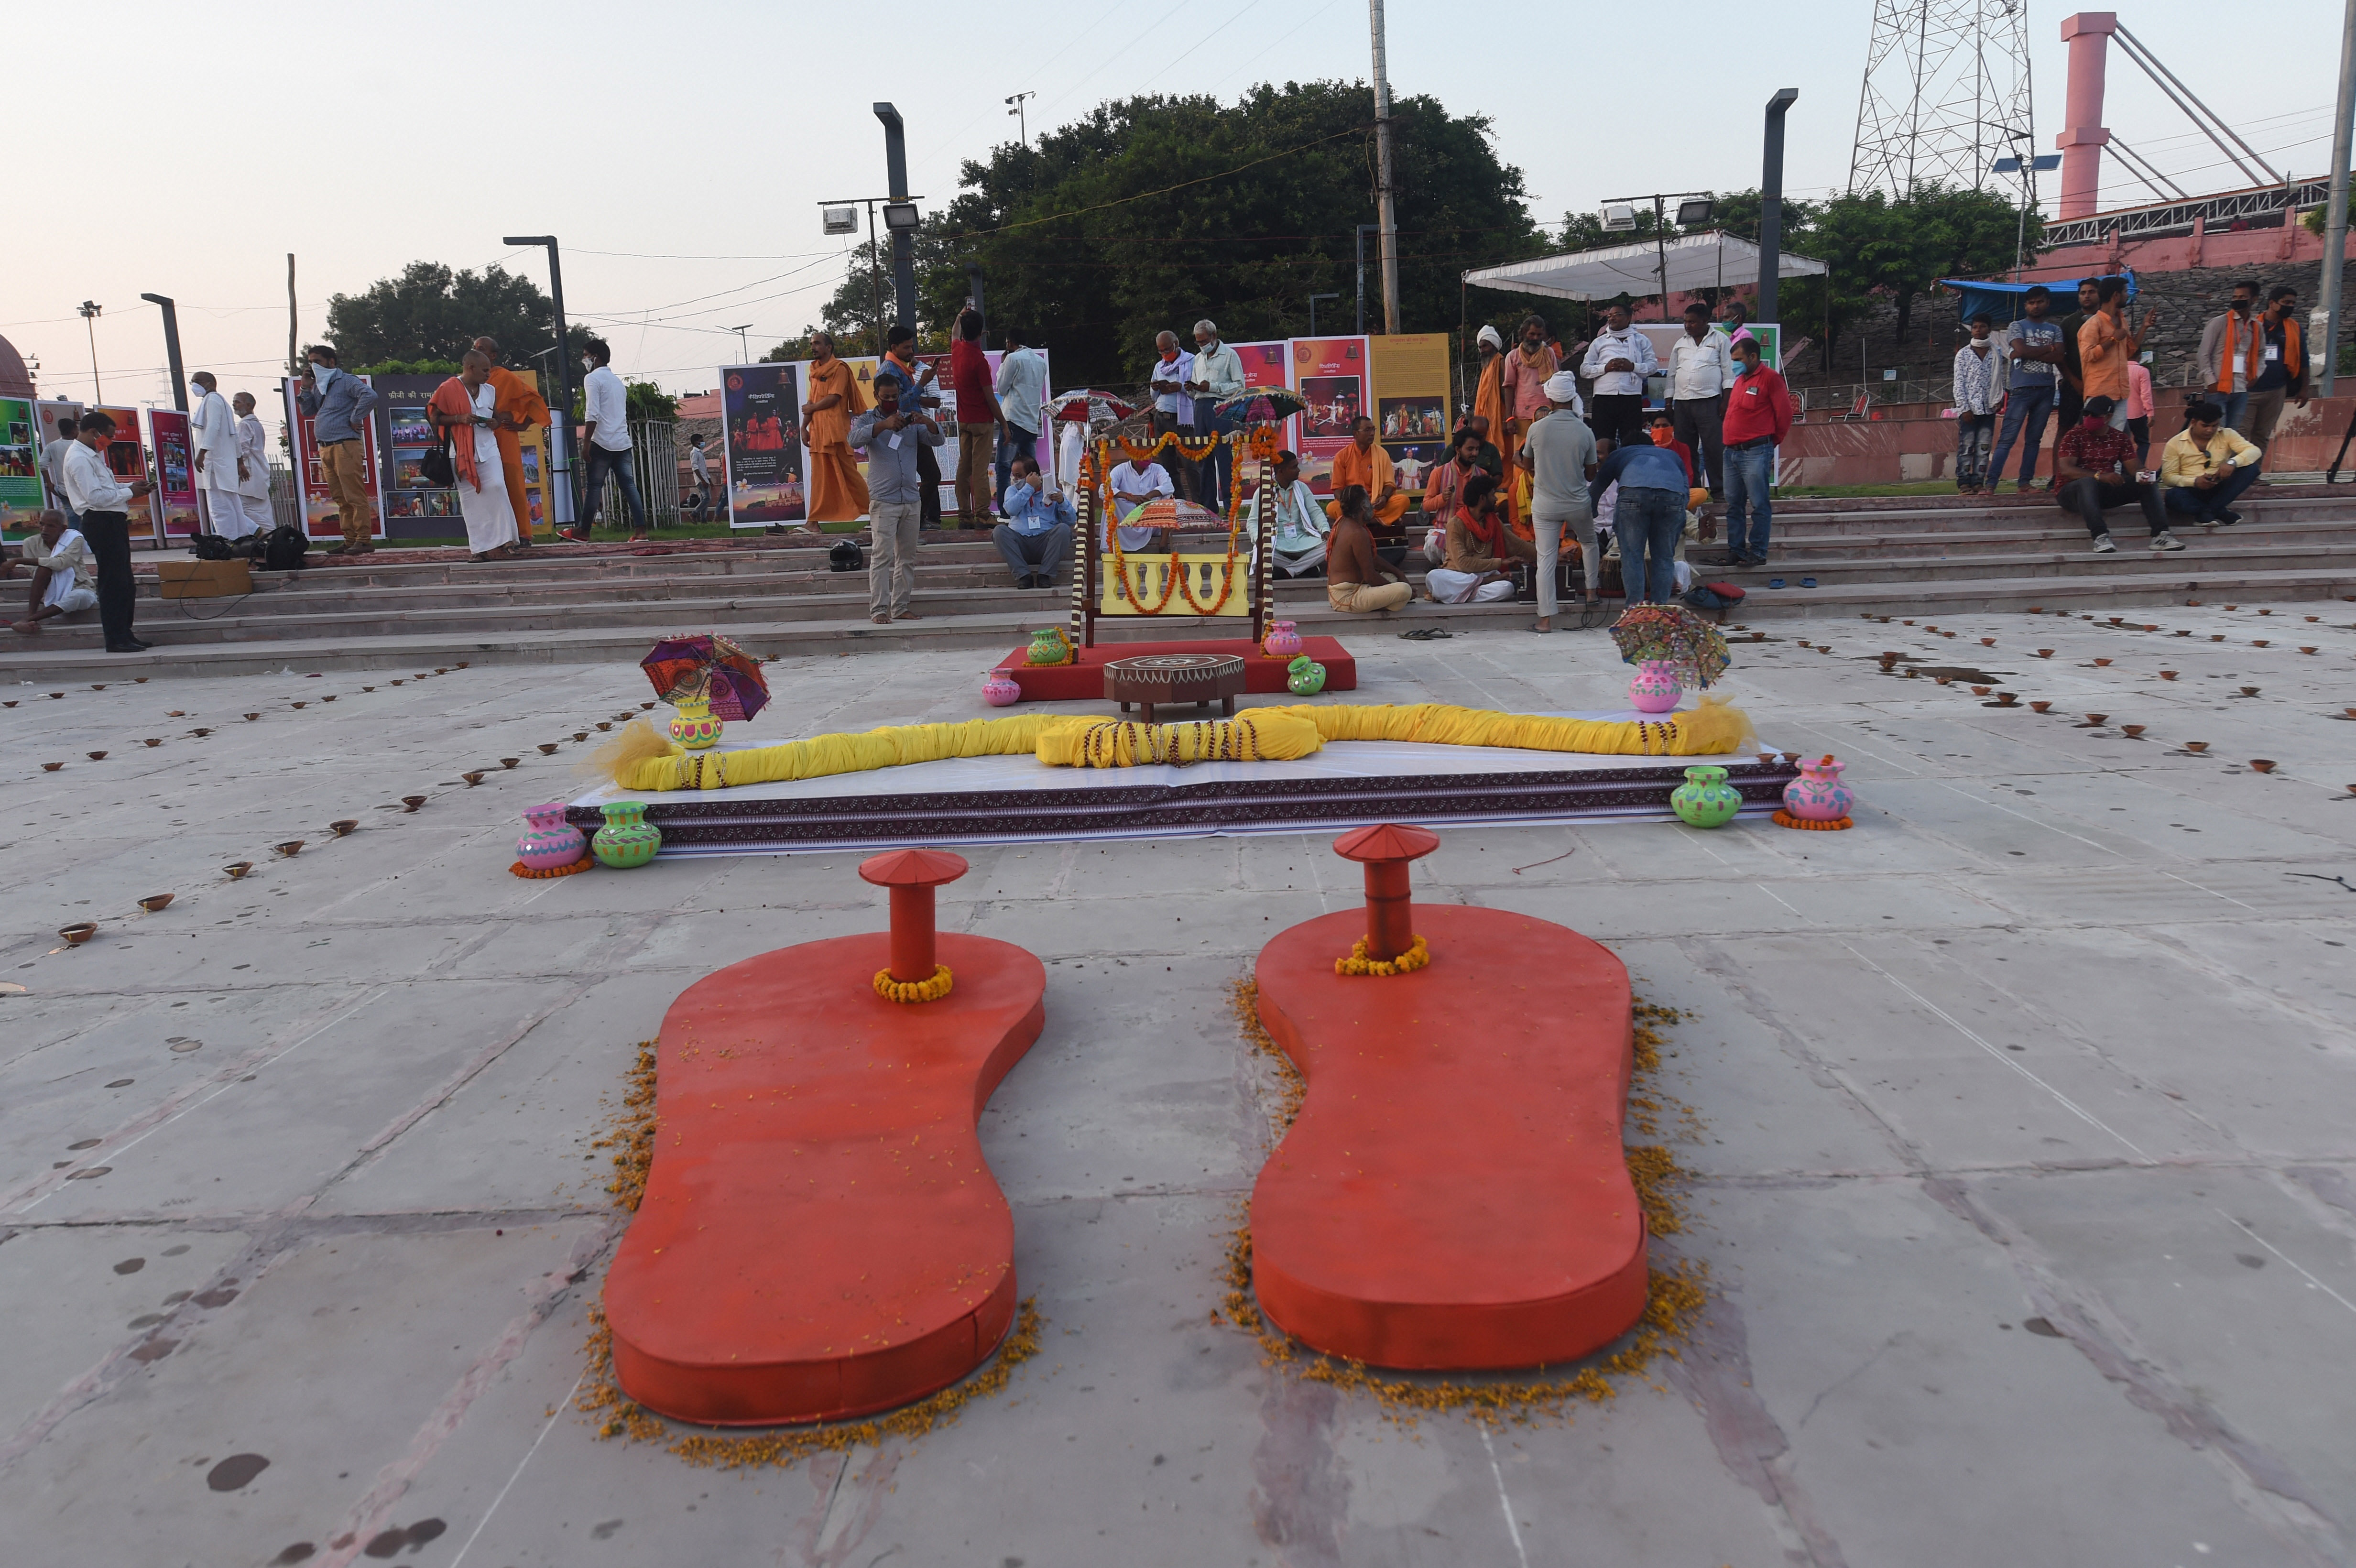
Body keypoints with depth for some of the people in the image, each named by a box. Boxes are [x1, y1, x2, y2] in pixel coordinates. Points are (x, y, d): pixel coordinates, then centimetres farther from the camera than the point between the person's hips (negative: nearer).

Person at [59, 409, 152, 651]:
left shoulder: (92, 455, 19)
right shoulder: (79, 459, -14)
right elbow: (96, 497, -21)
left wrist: (133, 486, 11)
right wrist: (130, 492, -12)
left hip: (112, 521, 11)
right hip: (100, 522, -11)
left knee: (124, 582, 14)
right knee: (113, 583, -7)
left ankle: (125, 634, 21)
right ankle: (116, 640, -4)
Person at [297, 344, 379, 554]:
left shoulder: (346, 381, -4)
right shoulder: (318, 386, 21)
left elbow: (370, 395, -20)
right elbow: (307, 411, 23)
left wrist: (355, 419, -15)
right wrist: (306, 388, 10)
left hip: (346, 446, -9)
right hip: (325, 449, 9)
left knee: (355, 496, -10)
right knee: (341, 499, 8)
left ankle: (364, 540, -10)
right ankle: (350, 541, 10)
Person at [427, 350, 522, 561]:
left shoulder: (490, 390, 11)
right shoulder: (448, 389, -4)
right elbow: (434, 419, -2)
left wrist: (494, 423, 0)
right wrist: (459, 419, -17)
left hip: (488, 449, 3)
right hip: (462, 452, -3)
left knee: (496, 488, -15)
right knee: (471, 498, -1)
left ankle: (502, 540, -8)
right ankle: (480, 546, 3)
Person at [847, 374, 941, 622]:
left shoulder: (911, 419, 14)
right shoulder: (868, 420, 4)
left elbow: (937, 440, 5)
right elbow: (854, 440, -16)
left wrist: (927, 422, -17)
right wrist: (884, 425, -30)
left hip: (911, 500, 5)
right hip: (883, 501, -5)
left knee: (907, 557, 7)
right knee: (882, 556, -10)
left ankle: (901, 607, 12)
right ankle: (879, 609, -10)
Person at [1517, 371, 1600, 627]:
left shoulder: (1537, 429, -9)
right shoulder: (1585, 432, -8)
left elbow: (1527, 464, 7)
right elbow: (1591, 471, 4)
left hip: (1545, 504, -1)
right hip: (1578, 503, 1)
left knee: (1545, 558, 0)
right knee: (1589, 542, 29)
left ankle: (1546, 618, -2)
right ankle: (1591, 590, 33)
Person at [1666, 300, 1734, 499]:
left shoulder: (1720, 340, 7)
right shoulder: (1681, 343, 18)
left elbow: (1728, 372, 3)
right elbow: (1672, 374, 19)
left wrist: (1726, 400, -6)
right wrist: (1669, 404, 13)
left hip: (1709, 401, -4)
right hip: (1682, 402, 4)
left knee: (1714, 447, -8)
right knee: (1686, 450, 3)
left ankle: (1719, 490, -4)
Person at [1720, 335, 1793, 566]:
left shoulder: (1770, 378, -5)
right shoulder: (1740, 379, 19)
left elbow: (1785, 413, -5)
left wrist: (1773, 442, 5)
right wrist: (1731, 442, 18)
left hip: (1756, 452, -8)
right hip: (1732, 451, 8)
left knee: (1759, 505, -4)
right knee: (1733, 506, 9)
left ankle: (1757, 553, -3)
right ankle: (1735, 551, 15)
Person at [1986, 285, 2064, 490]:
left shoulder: (2055, 330, 15)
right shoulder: (2016, 326, 7)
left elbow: (2058, 358, -1)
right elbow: (2021, 350, -11)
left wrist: (2029, 354, -6)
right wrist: (2049, 348, -1)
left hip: (2046, 389, 4)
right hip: (2021, 388, -4)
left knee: (2034, 439, 5)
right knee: (2007, 438, -10)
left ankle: (2025, 482, 7)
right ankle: (1991, 483, -14)